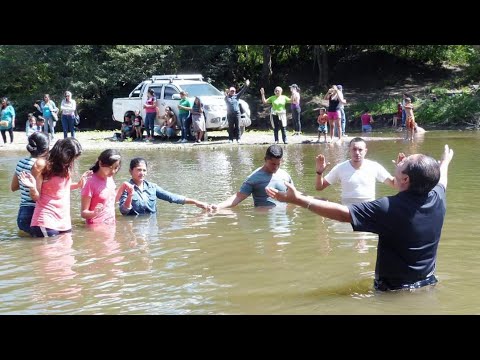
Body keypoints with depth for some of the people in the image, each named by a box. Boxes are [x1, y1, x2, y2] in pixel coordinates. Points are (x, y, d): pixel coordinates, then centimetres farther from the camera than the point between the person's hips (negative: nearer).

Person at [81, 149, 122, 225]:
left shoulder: (110, 179, 5)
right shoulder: (91, 183, -13)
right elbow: (83, 213, -10)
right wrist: (94, 213, -29)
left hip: (111, 226, 6)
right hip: (96, 227, -6)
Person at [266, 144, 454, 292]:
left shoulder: (389, 208, -30)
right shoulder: (438, 198, -11)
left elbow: (342, 213, -28)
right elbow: (440, 180, 14)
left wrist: (299, 199, -25)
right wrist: (445, 162, 37)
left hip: (395, 289, -6)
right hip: (428, 284, 6)